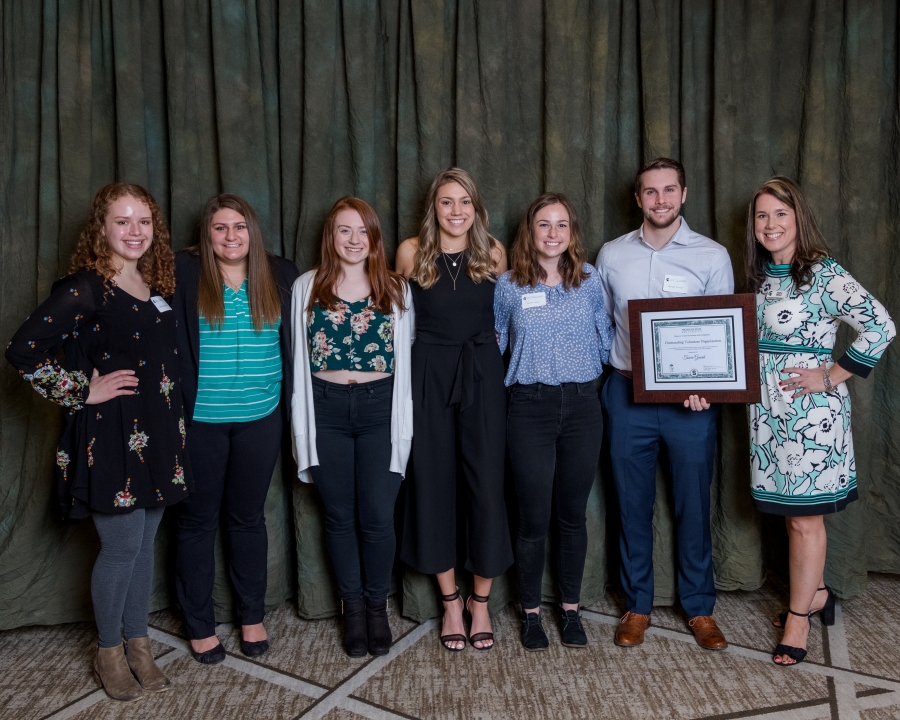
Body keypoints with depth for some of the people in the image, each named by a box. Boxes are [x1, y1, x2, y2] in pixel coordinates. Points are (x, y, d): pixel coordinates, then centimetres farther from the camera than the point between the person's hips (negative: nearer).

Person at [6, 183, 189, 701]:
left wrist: (174, 416, 10)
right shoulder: (85, 288, -12)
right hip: (109, 434, -6)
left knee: (146, 541, 14)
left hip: (158, 431, 6)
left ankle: (138, 642, 31)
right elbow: (25, 351, -18)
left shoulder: (158, 285, 9)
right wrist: (84, 391, -13)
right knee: (123, 544, 3)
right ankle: (110, 652, 25)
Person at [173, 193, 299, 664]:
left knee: (248, 518, 15)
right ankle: (198, 625, 27)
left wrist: (292, 398, 3)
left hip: (260, 419, 2)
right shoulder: (182, 273, -4)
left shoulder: (280, 276, 4)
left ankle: (252, 617, 32)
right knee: (198, 521, 10)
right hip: (199, 420, -2)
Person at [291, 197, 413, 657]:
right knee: (340, 515, 10)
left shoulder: (396, 290, 6)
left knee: (378, 516, 1)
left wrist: (403, 421, 2)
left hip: (379, 406, 0)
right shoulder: (307, 288, 5)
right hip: (327, 409, 1)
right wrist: (302, 426, 3)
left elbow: (405, 357, 7)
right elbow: (300, 360, 6)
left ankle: (377, 605, 23)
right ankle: (352, 606, 28)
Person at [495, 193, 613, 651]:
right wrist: (502, 384, 6)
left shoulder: (589, 279, 6)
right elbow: (495, 344, 12)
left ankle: (570, 609, 29)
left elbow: (606, 337, 13)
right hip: (530, 408, -1)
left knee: (573, 514, 11)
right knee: (534, 519, 3)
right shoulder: (508, 286, 2)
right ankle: (531, 612, 23)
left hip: (582, 406, 2)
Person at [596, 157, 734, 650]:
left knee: (693, 507, 8)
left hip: (691, 400, -1)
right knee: (632, 506, 10)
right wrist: (607, 372, -2)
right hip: (628, 395, 2)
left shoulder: (712, 256, 0)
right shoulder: (612, 256, 5)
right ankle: (637, 606, 26)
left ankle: (700, 609, 27)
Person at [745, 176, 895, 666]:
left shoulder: (824, 274, -10)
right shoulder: (758, 278, 10)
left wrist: (831, 375, -15)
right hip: (768, 408, 7)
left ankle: (799, 618, 18)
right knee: (794, 510, 16)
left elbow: (881, 327, -15)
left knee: (804, 516, 4)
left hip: (810, 408, -6)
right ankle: (816, 593, 36)